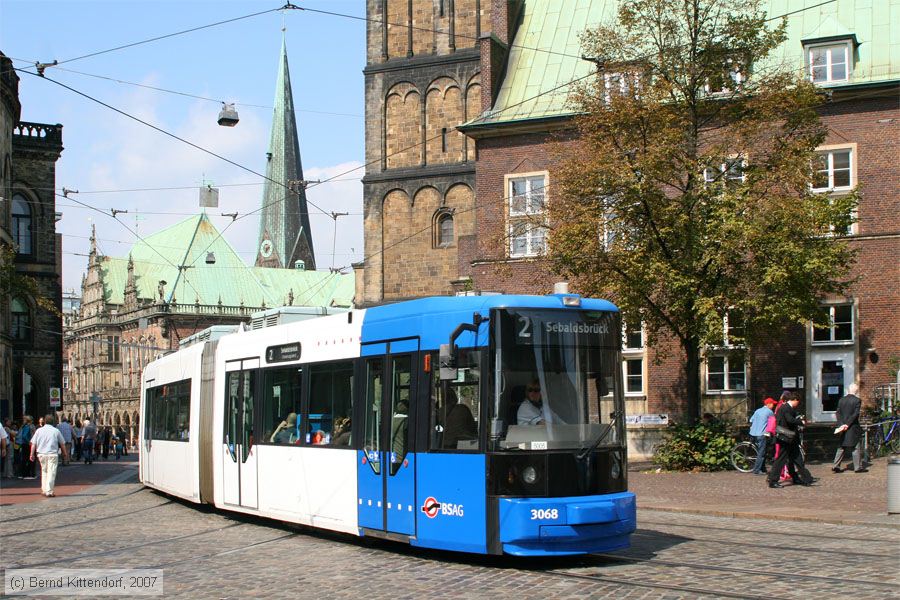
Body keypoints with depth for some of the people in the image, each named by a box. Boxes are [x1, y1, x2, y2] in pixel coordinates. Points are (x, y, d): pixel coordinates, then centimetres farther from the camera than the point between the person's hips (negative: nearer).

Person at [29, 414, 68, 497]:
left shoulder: (39, 430, 5)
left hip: (41, 454, 3)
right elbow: (62, 444, 8)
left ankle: (44, 489, 20)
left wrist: (32, 454, 7)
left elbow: (33, 444, 3)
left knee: (44, 471, 18)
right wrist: (65, 454, 18)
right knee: (51, 472, -4)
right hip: (53, 454, -3)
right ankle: (49, 491, -10)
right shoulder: (56, 431, 1)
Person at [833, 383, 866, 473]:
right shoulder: (857, 400, -10)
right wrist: (847, 424, -14)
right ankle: (857, 467, 7)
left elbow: (838, 413, 1)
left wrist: (841, 424, -7)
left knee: (841, 447, 11)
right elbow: (855, 414, -16)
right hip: (853, 428, -5)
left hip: (842, 426, 5)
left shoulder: (841, 400, 6)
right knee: (855, 447, 3)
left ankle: (836, 466, 6)